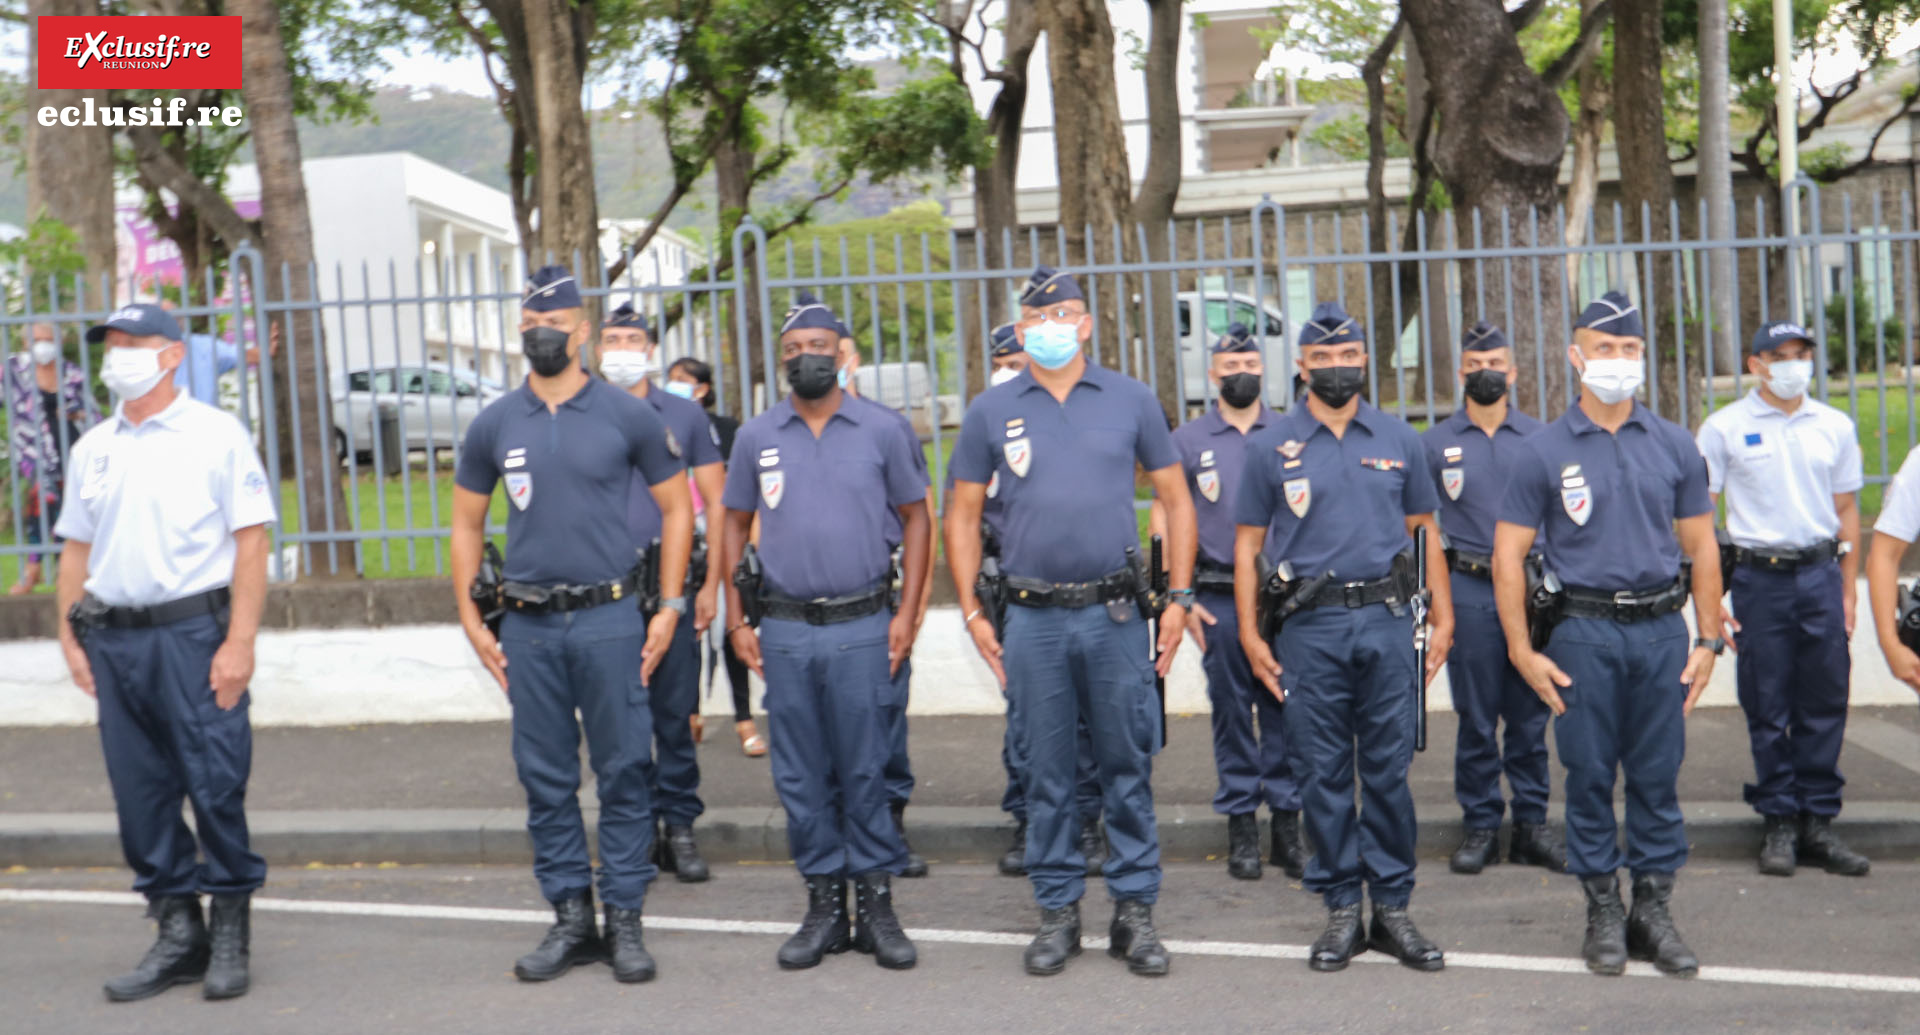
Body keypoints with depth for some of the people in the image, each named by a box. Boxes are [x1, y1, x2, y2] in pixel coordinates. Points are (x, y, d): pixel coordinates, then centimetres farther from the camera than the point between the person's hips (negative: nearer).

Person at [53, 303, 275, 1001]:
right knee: (140, 794, 7)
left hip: (193, 632, -5)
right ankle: (178, 934, 18)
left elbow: (251, 542, -6)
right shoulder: (93, 449, 15)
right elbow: (77, 547, 20)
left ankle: (230, 936, 9)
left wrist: (239, 641, -13)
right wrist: (69, 635, 9)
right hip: (114, 639, 5)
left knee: (216, 786, -5)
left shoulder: (215, 435, -1)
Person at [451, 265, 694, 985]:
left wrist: (668, 608, -1)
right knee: (545, 778, 7)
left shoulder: (626, 416, 0)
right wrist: (472, 622, 8)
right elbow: (466, 526, 15)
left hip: (609, 620, -2)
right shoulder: (494, 425, 7)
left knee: (623, 771, 0)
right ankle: (570, 918, 18)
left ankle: (625, 919, 10)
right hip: (529, 626, 3)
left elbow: (676, 509, 6)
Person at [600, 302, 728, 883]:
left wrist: (711, 584, 0)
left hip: (673, 587, 0)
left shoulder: (684, 416, 6)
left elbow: (718, 504, 7)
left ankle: (679, 826, 12)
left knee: (675, 714, 3)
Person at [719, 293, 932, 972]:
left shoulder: (881, 432, 3)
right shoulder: (757, 437, 7)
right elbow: (734, 523, 15)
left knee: (865, 769, 0)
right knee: (801, 775, 6)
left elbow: (916, 517, 7)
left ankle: (877, 907, 10)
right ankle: (823, 907, 16)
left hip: (861, 628, -2)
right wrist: (736, 618, 7)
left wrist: (906, 613, -1)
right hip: (785, 631, 2)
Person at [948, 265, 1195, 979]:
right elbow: (962, 516, 10)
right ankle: (1058, 911, 19)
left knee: (1128, 767, 4)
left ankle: (1135, 910, 15)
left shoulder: (1130, 401, 5)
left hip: (1115, 613, 0)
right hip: (1033, 620, 0)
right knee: (1047, 772, 7)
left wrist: (1179, 597, 3)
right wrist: (972, 613, 3)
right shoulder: (991, 412, 5)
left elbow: (1175, 498, 10)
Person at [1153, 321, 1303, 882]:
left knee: (1284, 710, 1)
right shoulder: (1187, 440, 5)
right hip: (1220, 601, 0)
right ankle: (1241, 826, 13)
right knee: (1231, 713, 4)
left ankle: (1287, 823, 11)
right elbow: (1162, 519, 5)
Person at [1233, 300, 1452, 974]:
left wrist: (1442, 617, 8)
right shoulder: (1270, 448, 4)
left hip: (1385, 620, 1)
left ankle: (1393, 909, 12)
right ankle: (1341, 910, 13)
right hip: (1309, 627, -1)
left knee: (1389, 770, 3)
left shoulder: (1398, 440, 9)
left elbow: (1425, 530, 15)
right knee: (1323, 774, 3)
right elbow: (1247, 544, 6)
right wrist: (1250, 633, 0)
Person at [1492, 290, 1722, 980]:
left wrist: (1709, 641, 5)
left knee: (1658, 776, 6)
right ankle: (1603, 911, 16)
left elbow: (1701, 547, 11)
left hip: (1662, 630, 2)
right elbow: (1508, 553, 0)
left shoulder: (1674, 447, 7)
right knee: (1590, 776, 4)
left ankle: (1654, 910, 16)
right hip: (1584, 632, -2)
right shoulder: (1545, 452, 0)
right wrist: (1522, 650, -5)